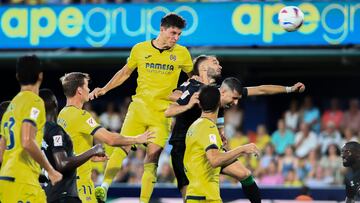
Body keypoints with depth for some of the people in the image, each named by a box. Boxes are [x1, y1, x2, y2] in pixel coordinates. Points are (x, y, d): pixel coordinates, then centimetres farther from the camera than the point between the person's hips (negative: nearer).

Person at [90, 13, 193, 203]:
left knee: (152, 158, -6)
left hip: (163, 114, 0)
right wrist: (104, 89, 9)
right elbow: (125, 73, 17)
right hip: (139, 107, 1)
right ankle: (104, 187, -16)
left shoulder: (181, 53, 2)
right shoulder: (140, 49, 3)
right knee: (121, 147, -15)